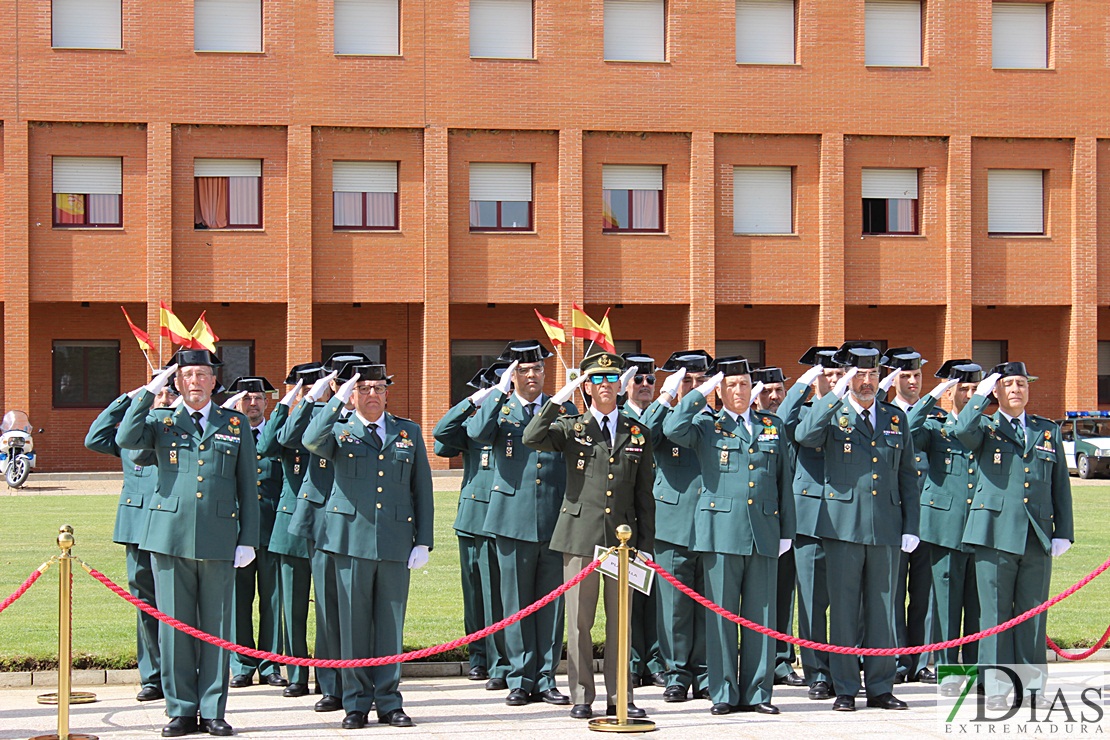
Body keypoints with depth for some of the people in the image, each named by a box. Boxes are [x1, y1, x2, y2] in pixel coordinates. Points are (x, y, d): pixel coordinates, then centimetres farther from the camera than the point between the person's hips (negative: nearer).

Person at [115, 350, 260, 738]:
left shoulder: (235, 425, 11)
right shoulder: (161, 421, 10)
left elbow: (248, 487, 10)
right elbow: (126, 439, -11)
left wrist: (248, 540, 4)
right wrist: (149, 392, -8)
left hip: (218, 539, 0)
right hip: (170, 535, 0)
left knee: (216, 627, 3)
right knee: (174, 625, 3)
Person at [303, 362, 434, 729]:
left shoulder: (409, 432, 13)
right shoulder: (340, 430, 6)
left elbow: (422, 490, 12)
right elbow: (311, 441, -18)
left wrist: (423, 541, 5)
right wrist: (338, 400, -20)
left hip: (396, 541, 2)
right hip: (352, 537, -2)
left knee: (391, 621, 5)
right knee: (353, 620, 2)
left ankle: (388, 701, 13)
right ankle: (356, 702, 10)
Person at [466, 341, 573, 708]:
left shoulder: (563, 409, 11)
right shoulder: (498, 409, 7)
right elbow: (476, 432, -16)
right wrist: (501, 390, -16)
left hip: (556, 521, 1)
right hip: (514, 520, -1)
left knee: (552, 602, 4)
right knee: (517, 602, 4)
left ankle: (546, 680, 11)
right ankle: (520, 680, 12)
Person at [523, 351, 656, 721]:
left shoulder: (638, 434, 11)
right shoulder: (571, 428, 5)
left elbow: (644, 496, 11)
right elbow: (531, 438, -14)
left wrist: (646, 545, 6)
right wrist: (560, 398, -15)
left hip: (622, 537, 2)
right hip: (580, 534, -2)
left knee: (620, 621, 5)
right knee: (579, 621, 1)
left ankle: (619, 698, 12)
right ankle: (581, 698, 9)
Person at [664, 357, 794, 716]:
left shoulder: (772, 426, 15)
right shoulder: (706, 426, 7)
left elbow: (784, 480, 16)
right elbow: (673, 429, -15)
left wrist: (786, 531, 10)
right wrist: (701, 392, -7)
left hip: (764, 532, 2)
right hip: (721, 530, -2)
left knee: (761, 614, 4)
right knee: (721, 614, 0)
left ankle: (757, 692, 11)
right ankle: (724, 693, 6)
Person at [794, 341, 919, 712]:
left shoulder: (896, 418, 13)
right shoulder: (832, 415, 2)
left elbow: (907, 476, 15)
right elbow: (804, 436, -21)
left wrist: (911, 526, 8)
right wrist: (835, 395, -23)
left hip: (886, 528, 3)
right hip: (844, 525, -3)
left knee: (882, 609, 7)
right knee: (844, 609, 1)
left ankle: (880, 688, 15)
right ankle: (845, 690, 8)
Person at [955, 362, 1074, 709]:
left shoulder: (1048, 431, 16)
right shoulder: (985, 427, 8)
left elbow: (1061, 485, 15)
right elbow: (964, 430, -18)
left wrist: (1064, 532, 8)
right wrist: (982, 394, -9)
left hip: (1038, 537, 3)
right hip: (996, 533, -3)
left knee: (1033, 613, 5)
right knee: (996, 613, -1)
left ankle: (1031, 685, 11)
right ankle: (996, 687, 3)